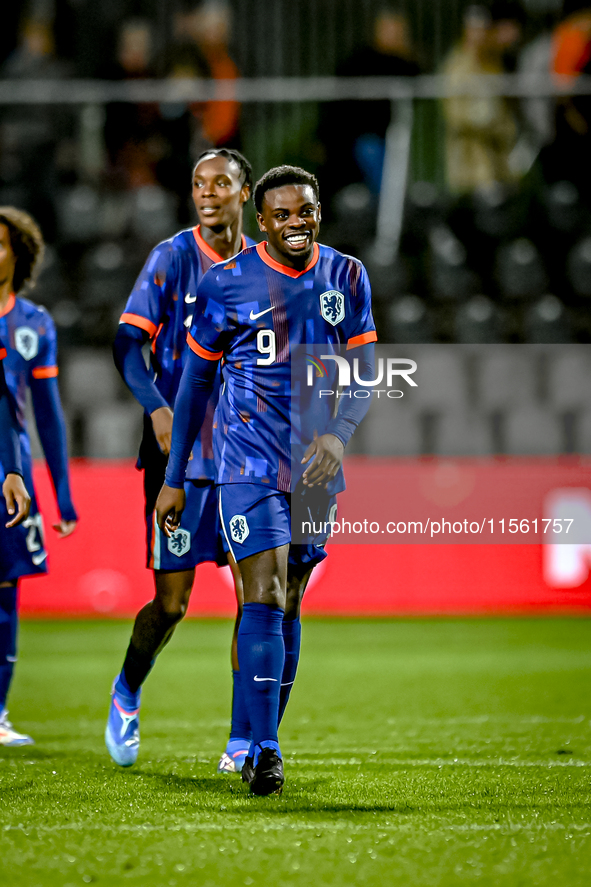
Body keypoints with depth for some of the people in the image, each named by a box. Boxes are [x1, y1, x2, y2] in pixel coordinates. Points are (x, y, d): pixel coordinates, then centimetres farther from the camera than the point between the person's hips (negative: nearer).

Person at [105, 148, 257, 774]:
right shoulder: (173, 258, -3)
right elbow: (129, 341, -9)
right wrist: (157, 408, -23)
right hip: (180, 453, -3)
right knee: (171, 600, -2)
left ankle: (243, 740, 1)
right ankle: (127, 693, 27)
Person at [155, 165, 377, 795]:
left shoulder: (345, 278, 5)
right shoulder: (227, 284, -4)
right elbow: (195, 381, 3)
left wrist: (337, 432, -15)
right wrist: (174, 479, 3)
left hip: (315, 465, 4)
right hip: (249, 460, -4)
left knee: (289, 604, 9)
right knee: (264, 596, -15)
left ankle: (262, 742, 20)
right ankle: (266, 752, -18)